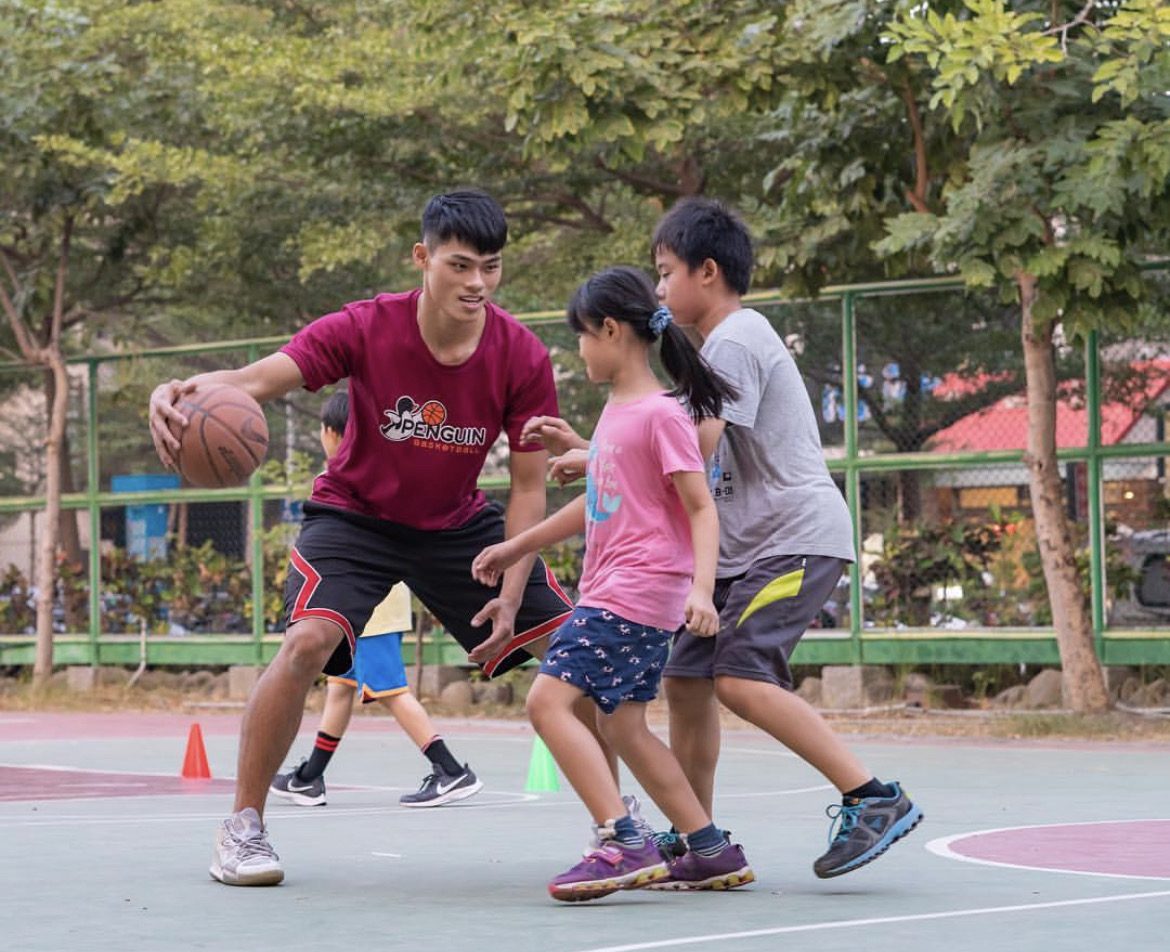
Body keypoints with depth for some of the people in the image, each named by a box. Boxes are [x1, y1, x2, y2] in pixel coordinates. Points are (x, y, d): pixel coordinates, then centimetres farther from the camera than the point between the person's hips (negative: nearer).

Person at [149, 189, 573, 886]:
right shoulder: (367, 330, -25)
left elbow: (529, 487, -11)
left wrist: (512, 594, -21)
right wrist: (183, 392, -57)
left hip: (459, 522, 3)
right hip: (356, 513, -3)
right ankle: (244, 826, -12)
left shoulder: (522, 356, -18)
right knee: (309, 641, -28)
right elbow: (256, 380, -35)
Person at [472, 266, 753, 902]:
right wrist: (516, 547, 30)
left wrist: (702, 588, -29)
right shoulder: (615, 410, 15)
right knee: (621, 726, 13)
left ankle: (624, 846, -24)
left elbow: (701, 508, -16)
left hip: (638, 588, -10)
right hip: (611, 589, 10)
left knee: (549, 700, -18)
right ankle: (712, 852, 19)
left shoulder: (661, 414, -13)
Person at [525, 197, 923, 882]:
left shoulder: (736, 340, -12)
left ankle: (876, 799, -21)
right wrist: (582, 446, 15)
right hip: (747, 545, 10)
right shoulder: (720, 344, 21)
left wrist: (595, 461, -8)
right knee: (686, 678, 6)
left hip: (798, 538, -10)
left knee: (741, 678, -22)